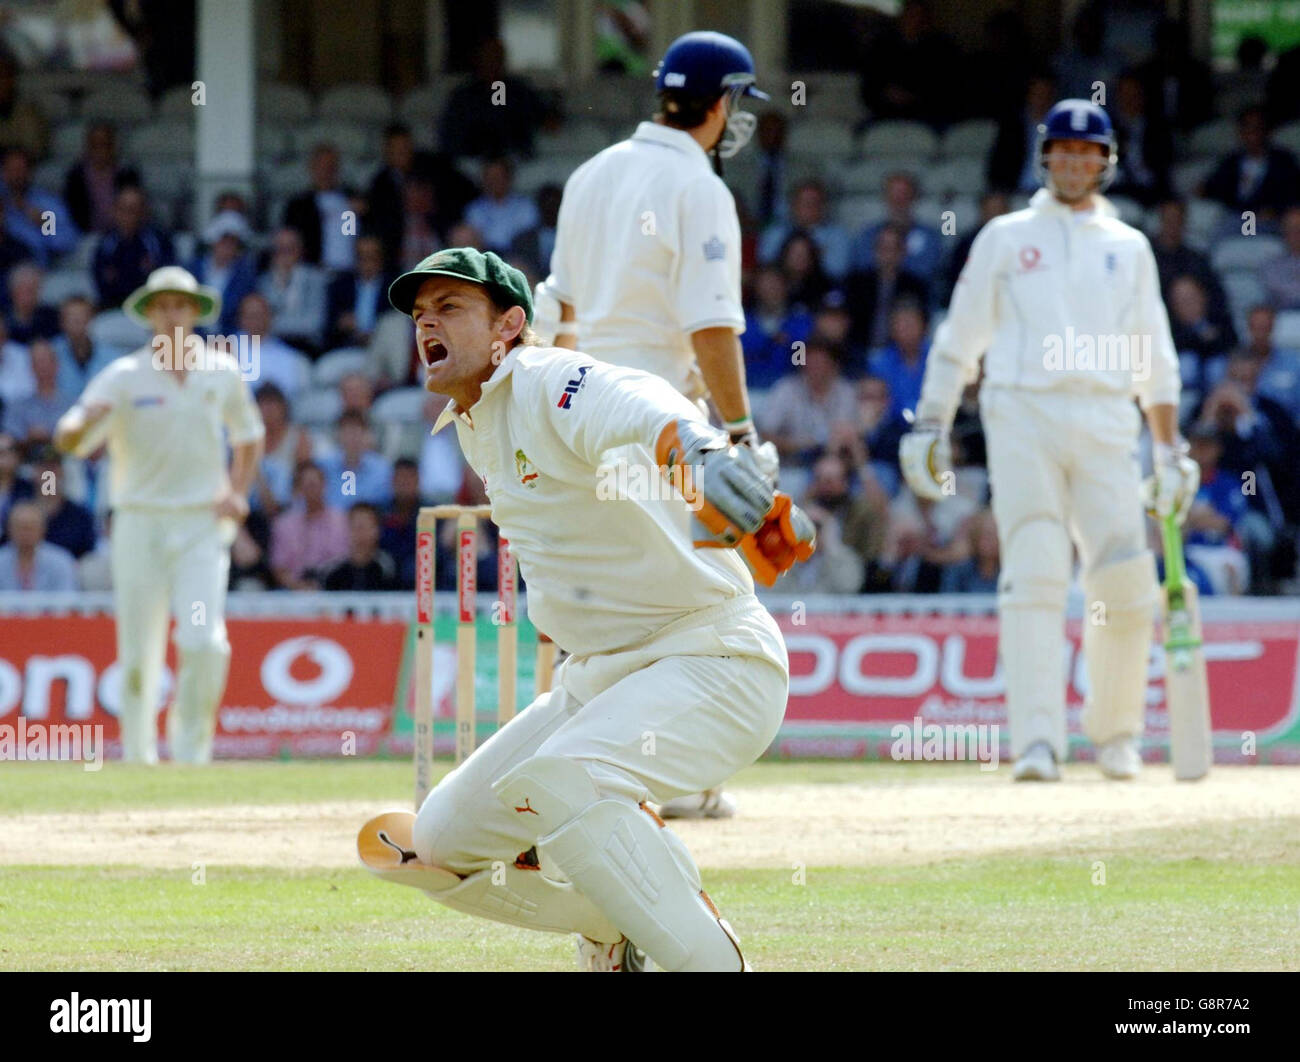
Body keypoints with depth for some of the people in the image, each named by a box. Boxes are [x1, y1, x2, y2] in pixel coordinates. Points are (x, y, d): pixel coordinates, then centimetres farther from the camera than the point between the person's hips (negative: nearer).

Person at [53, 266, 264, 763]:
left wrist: (238, 492, 7)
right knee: (139, 653, 0)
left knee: (205, 643, -16)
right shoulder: (123, 377, -2)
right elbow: (67, 441, -13)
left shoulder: (222, 372, 6)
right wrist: (87, 421, -36)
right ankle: (138, 756, 13)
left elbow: (248, 436, 23)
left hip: (203, 524, 1)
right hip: (140, 523, -1)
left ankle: (190, 749, -3)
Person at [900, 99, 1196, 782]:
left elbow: (1155, 360, 18)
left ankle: (1114, 729, 12)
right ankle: (1037, 742, -20)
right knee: (1033, 577, -14)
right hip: (1021, 417, -2)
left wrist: (1171, 450, 10)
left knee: (1124, 580, -7)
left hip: (1106, 425, 2)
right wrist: (930, 425, 2)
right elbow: (958, 339, 12)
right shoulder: (1005, 238, 14)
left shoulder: (1128, 247, 18)